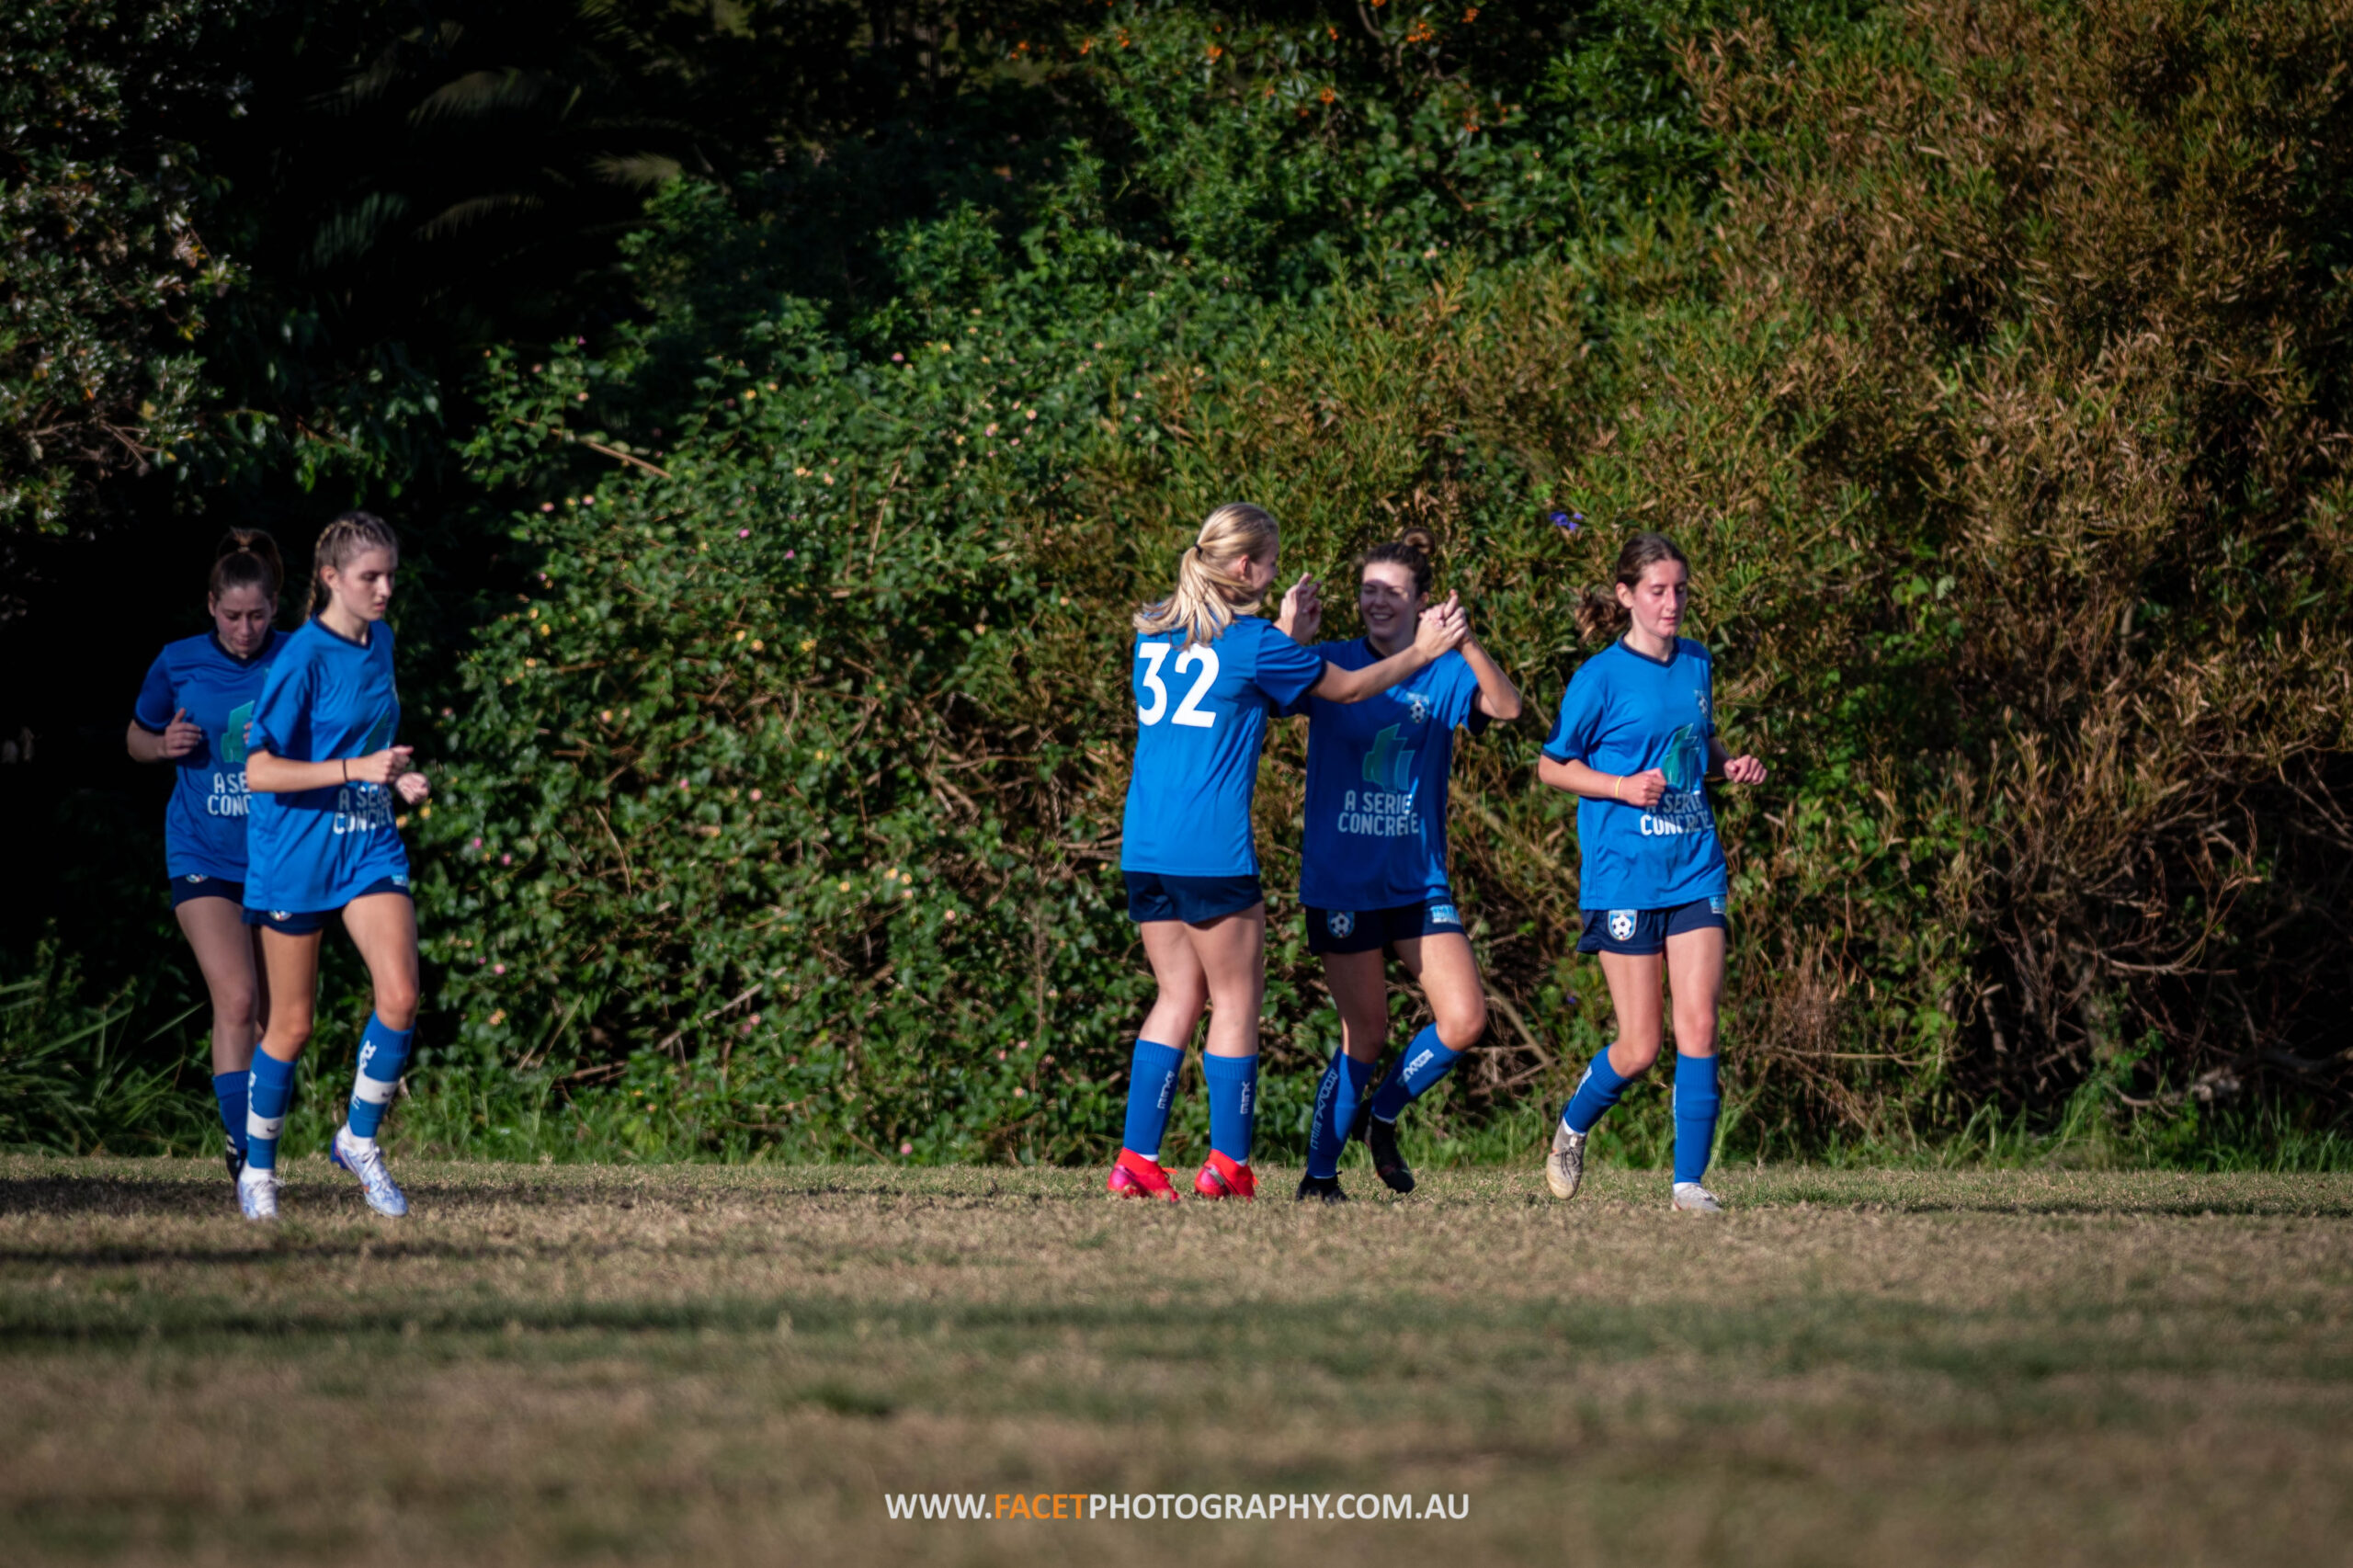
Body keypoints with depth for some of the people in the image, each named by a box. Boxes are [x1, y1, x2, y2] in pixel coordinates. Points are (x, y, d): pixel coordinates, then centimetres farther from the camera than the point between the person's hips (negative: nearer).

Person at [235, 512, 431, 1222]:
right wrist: (357, 770, -25)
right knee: (291, 1024, 3)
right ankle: (258, 1172, 20)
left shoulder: (380, 643, 7)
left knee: (400, 996, -13)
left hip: (369, 844, 5)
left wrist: (399, 780, 6)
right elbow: (258, 770, -19)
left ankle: (359, 1138, 6)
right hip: (296, 853, -5)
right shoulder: (303, 658, -15)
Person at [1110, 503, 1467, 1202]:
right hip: (1212, 850, -7)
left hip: (1143, 849, 7)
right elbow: (1348, 687, 7)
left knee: (1178, 996, 12)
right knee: (1236, 1000, 4)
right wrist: (1421, 652, 21)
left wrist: (1285, 629, 37)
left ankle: (1136, 1158, 4)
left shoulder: (1153, 633, 12)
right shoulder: (1251, 642, -7)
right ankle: (1229, 1164, 4)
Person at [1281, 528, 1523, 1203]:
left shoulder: (1446, 673, 2)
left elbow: (1507, 708, -16)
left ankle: (1381, 1116, 17)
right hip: (1341, 881, -2)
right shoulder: (1330, 663, -1)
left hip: (1417, 881, 2)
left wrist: (1465, 644, -31)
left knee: (1465, 1021, -8)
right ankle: (1319, 1174, 15)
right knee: (1366, 1037, -1)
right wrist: (1290, 639, -30)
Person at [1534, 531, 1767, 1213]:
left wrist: (1730, 765, 4)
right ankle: (1572, 1127, 28)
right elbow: (1551, 766, 0)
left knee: (1698, 1025, -7)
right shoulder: (1601, 678, -6)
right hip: (1624, 875, -4)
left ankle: (1688, 1180, -3)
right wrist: (1620, 786, -15)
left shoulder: (1697, 664, 10)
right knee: (1639, 1047, -1)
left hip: (1694, 869, 4)